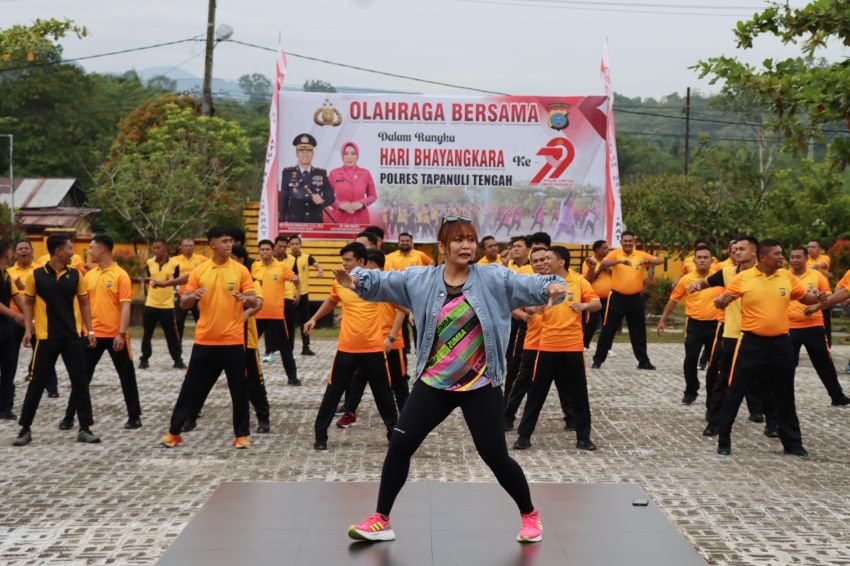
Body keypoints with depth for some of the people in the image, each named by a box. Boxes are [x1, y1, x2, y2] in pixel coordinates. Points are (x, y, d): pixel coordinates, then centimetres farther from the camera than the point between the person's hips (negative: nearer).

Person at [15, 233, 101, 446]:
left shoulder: (75, 275, 2)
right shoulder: (36, 275, -5)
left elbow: (84, 303, 9)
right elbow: (28, 303, 4)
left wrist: (90, 330, 3)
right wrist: (28, 329, -6)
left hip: (73, 336, 2)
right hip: (46, 337, -2)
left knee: (80, 381, 2)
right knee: (37, 383, 2)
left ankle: (85, 428, 11)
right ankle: (25, 429, 13)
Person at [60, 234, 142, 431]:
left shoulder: (120, 275, -8)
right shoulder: (89, 275, 8)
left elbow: (125, 306, -13)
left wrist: (121, 333, -20)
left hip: (115, 335, -5)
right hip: (93, 334, 5)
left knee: (126, 376, 4)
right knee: (82, 375, 6)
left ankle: (134, 416, 14)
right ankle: (69, 416, 13)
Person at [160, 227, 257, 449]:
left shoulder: (241, 270, 1)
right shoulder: (199, 271, 4)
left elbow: (254, 301, 0)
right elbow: (183, 303, 5)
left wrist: (246, 299, -23)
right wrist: (193, 296, -17)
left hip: (233, 341, -1)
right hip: (205, 341, 1)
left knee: (239, 389, 2)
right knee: (192, 387, 5)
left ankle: (242, 435, 13)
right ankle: (174, 432, 15)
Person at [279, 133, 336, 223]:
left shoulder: (321, 174, 8)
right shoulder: (287, 173, 5)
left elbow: (331, 197, 6)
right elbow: (283, 200, 5)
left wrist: (322, 200, -17)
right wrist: (283, 221, -1)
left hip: (316, 223, 2)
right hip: (294, 223, -1)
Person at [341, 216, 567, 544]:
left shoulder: (494, 280, -6)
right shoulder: (420, 279, -1)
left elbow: (527, 285, -15)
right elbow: (383, 282, -5)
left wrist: (551, 287, -37)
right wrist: (357, 279, -26)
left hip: (480, 385, -2)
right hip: (434, 383, 2)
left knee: (494, 454, 1)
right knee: (400, 444, -1)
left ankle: (530, 516, 25)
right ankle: (381, 520, 14)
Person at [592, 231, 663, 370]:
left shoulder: (641, 255, 3)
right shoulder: (615, 254, -4)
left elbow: (660, 261, -5)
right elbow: (603, 263, -22)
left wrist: (648, 261, -27)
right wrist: (620, 260, -38)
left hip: (635, 298, 3)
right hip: (617, 297, -2)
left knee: (639, 331, 9)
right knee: (608, 329, 0)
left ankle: (643, 361, 18)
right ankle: (598, 359, 8)